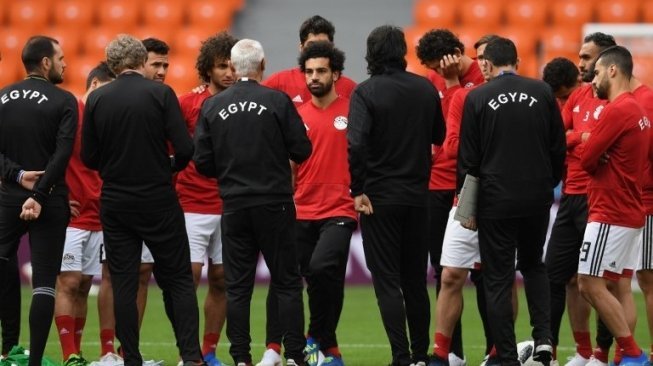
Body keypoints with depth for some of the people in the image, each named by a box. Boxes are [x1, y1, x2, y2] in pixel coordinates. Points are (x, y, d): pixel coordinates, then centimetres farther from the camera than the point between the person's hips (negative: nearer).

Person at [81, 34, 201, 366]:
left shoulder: (97, 99, -1)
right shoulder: (160, 93, -7)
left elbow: (89, 157, 2)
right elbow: (184, 148, -12)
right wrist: (171, 166, 9)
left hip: (115, 203, 2)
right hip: (158, 200, -2)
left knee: (123, 284, 6)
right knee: (179, 281, 5)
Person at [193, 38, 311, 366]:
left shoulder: (212, 106, -1)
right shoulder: (278, 101, -8)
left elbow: (202, 162, 0)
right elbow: (302, 150, -6)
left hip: (233, 205, 2)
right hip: (274, 204, -2)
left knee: (237, 286, 6)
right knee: (287, 283, 4)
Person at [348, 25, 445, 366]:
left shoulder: (366, 92, -12)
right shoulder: (426, 89, 2)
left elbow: (356, 143, -22)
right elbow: (438, 136, 14)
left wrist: (358, 190, -14)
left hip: (379, 198, -4)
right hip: (417, 196, 4)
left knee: (387, 281, -1)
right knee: (415, 280, 14)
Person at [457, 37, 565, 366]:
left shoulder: (477, 98, -5)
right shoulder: (542, 92, 1)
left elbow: (467, 157, -3)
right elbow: (558, 147, 5)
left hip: (496, 200, -3)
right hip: (537, 198, 3)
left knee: (497, 280, 5)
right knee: (533, 266, 23)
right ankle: (543, 337, 5)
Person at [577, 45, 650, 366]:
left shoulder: (617, 110, -16)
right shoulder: (637, 111, 14)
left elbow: (587, 159, -15)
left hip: (610, 215, -10)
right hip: (627, 211, 10)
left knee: (591, 284, -7)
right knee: (609, 287, 10)